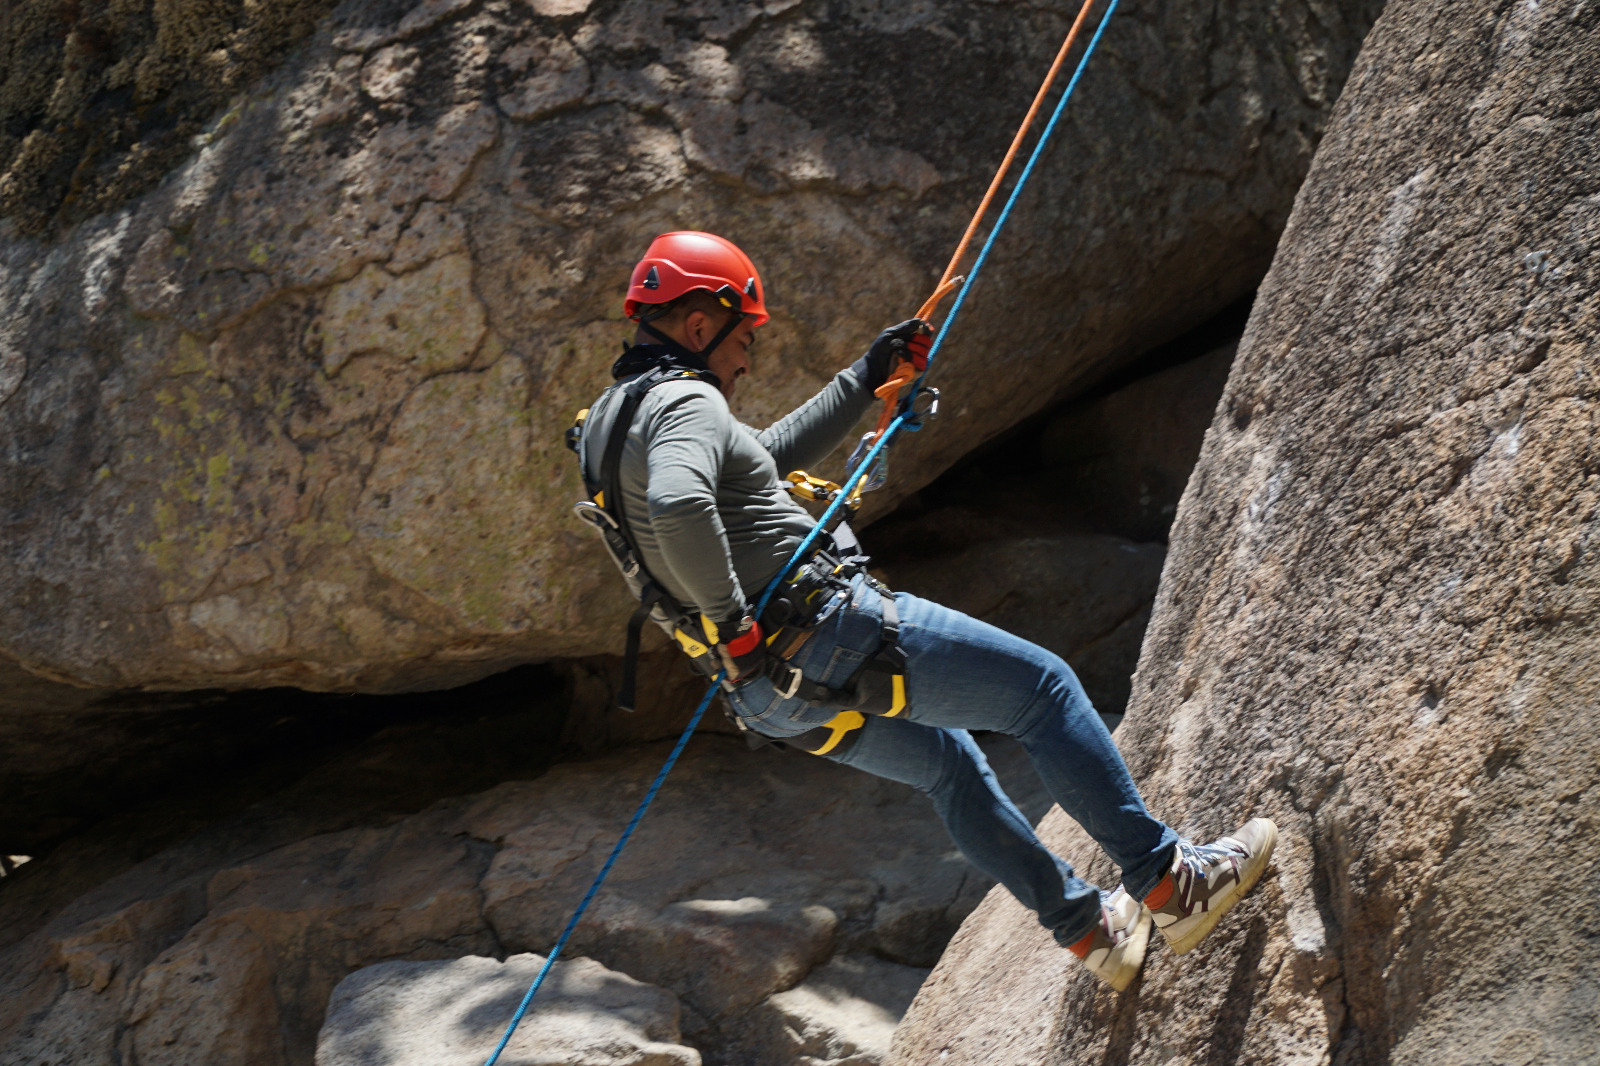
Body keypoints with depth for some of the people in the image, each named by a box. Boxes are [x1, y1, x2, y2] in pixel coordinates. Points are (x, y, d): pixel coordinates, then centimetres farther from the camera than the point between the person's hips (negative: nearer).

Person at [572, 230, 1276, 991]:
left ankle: (1087, 929, 36)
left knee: (947, 762, 29)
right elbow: (677, 506, -37)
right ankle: (1168, 881, 9)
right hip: (830, 633, -11)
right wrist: (733, 620, -24)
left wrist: (866, 377, 28)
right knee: (1043, 688, 4)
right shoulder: (686, 403, -15)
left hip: (774, 694, 11)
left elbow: (771, 454, 28)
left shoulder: (616, 421, 17)